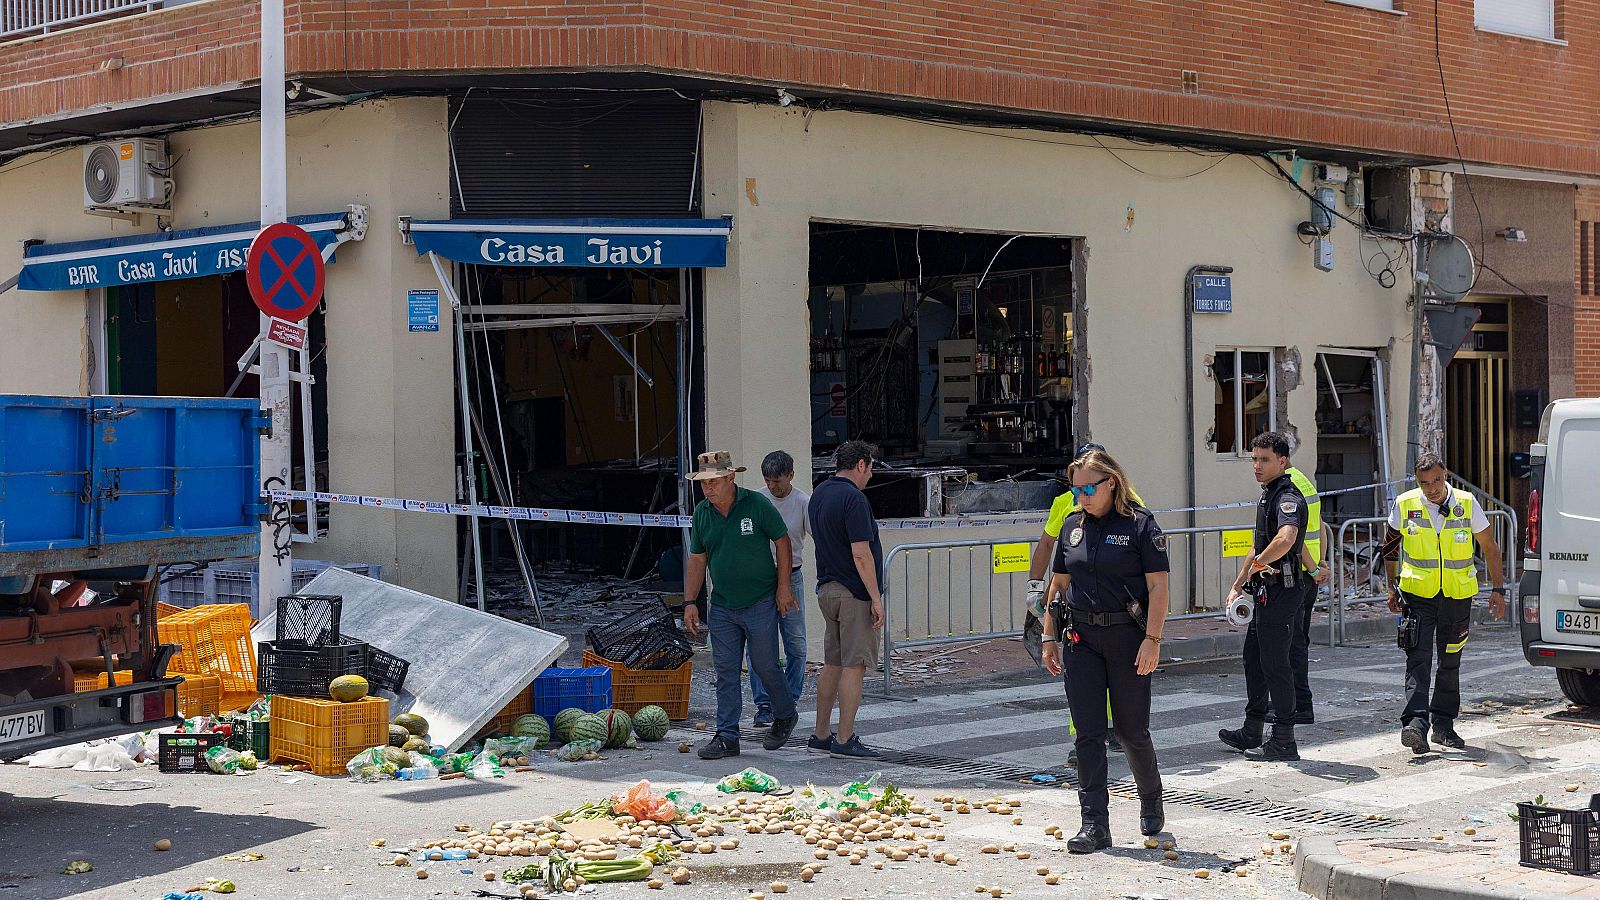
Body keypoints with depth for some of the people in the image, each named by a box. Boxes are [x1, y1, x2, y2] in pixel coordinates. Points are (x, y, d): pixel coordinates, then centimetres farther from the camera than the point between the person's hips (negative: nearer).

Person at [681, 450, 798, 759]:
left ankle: (785, 716, 30)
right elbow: (697, 560, 9)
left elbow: (782, 542, -3)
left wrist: (783, 586, -6)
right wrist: (690, 603, 5)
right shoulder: (701, 514, 3)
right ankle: (727, 737, 8)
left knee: (765, 666, 4)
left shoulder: (757, 505, -11)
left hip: (760, 603, -4)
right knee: (726, 672, 3)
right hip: (722, 606, 4)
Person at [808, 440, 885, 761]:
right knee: (854, 665, -5)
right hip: (854, 593, -9)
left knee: (833, 663, 15)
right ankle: (845, 740, -4)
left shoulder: (819, 494, 13)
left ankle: (821, 735, 19)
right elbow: (861, 554, -21)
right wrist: (875, 598, -17)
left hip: (827, 588, 9)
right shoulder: (853, 498, -16)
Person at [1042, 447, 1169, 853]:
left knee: (1132, 729, 5)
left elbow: (1158, 585, -9)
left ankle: (1151, 801, 32)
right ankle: (1095, 825, 0)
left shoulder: (1140, 524, -6)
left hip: (1127, 637, -4)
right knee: (1088, 733, -1)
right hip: (1080, 638, 4)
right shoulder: (1073, 525, 9)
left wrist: (1152, 639, -17)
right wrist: (1049, 637, 12)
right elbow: (1059, 583, 15)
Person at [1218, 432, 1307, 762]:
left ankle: (1283, 742, 0)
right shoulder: (1267, 496, 17)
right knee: (1253, 659, 17)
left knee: (1274, 664, -6)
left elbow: (1286, 539, -37)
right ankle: (1251, 732, 27)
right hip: (1266, 592, 11)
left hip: (1281, 591, -11)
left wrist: (1257, 564, -22)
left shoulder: (1288, 497, -16)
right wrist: (1238, 585, 24)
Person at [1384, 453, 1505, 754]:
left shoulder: (1467, 504, -5)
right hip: (1417, 594, -1)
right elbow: (1390, 547, 11)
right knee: (1418, 660, -13)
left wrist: (1497, 589, 2)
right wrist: (1392, 587, 11)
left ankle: (1443, 725, 20)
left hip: (1457, 595, 1)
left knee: (1450, 663, 10)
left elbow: (1490, 548, 5)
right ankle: (1415, 722, -21)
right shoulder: (1405, 505, -5)